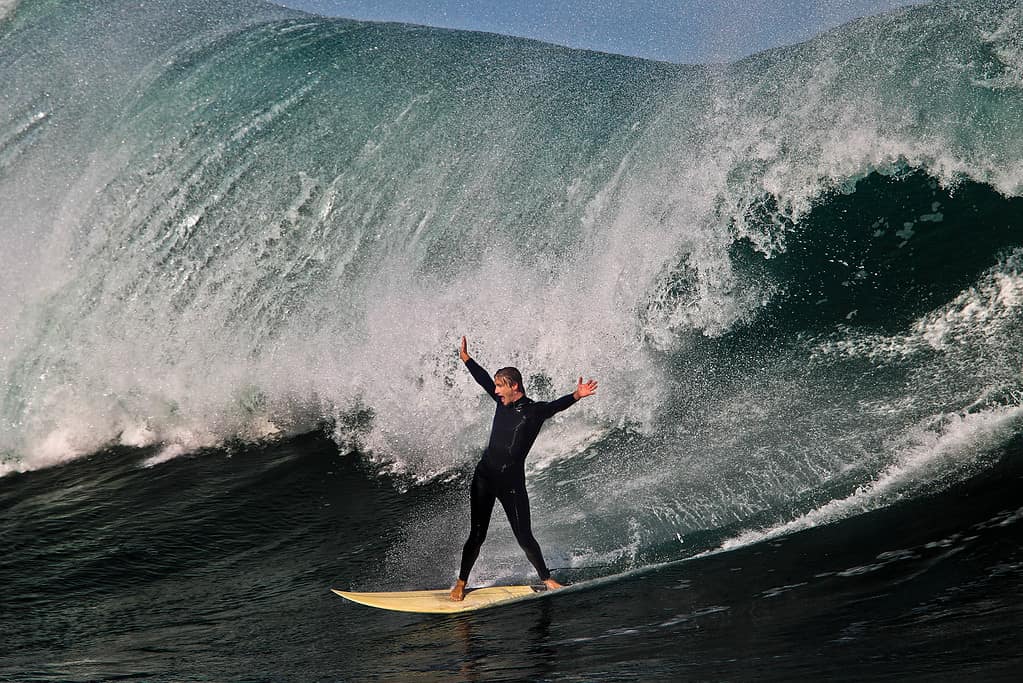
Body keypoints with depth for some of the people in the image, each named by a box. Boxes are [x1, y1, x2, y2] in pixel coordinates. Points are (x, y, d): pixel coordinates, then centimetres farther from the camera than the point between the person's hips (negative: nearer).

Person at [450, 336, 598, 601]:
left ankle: (546, 579, 18)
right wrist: (466, 359, 35)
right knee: (477, 535, 3)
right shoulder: (503, 402, 8)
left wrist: (576, 396, -47)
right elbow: (483, 380, 23)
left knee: (524, 537, -1)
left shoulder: (534, 410, -8)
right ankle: (461, 583, 14)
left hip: (512, 483, -4)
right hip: (484, 478, 4)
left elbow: (557, 405, -27)